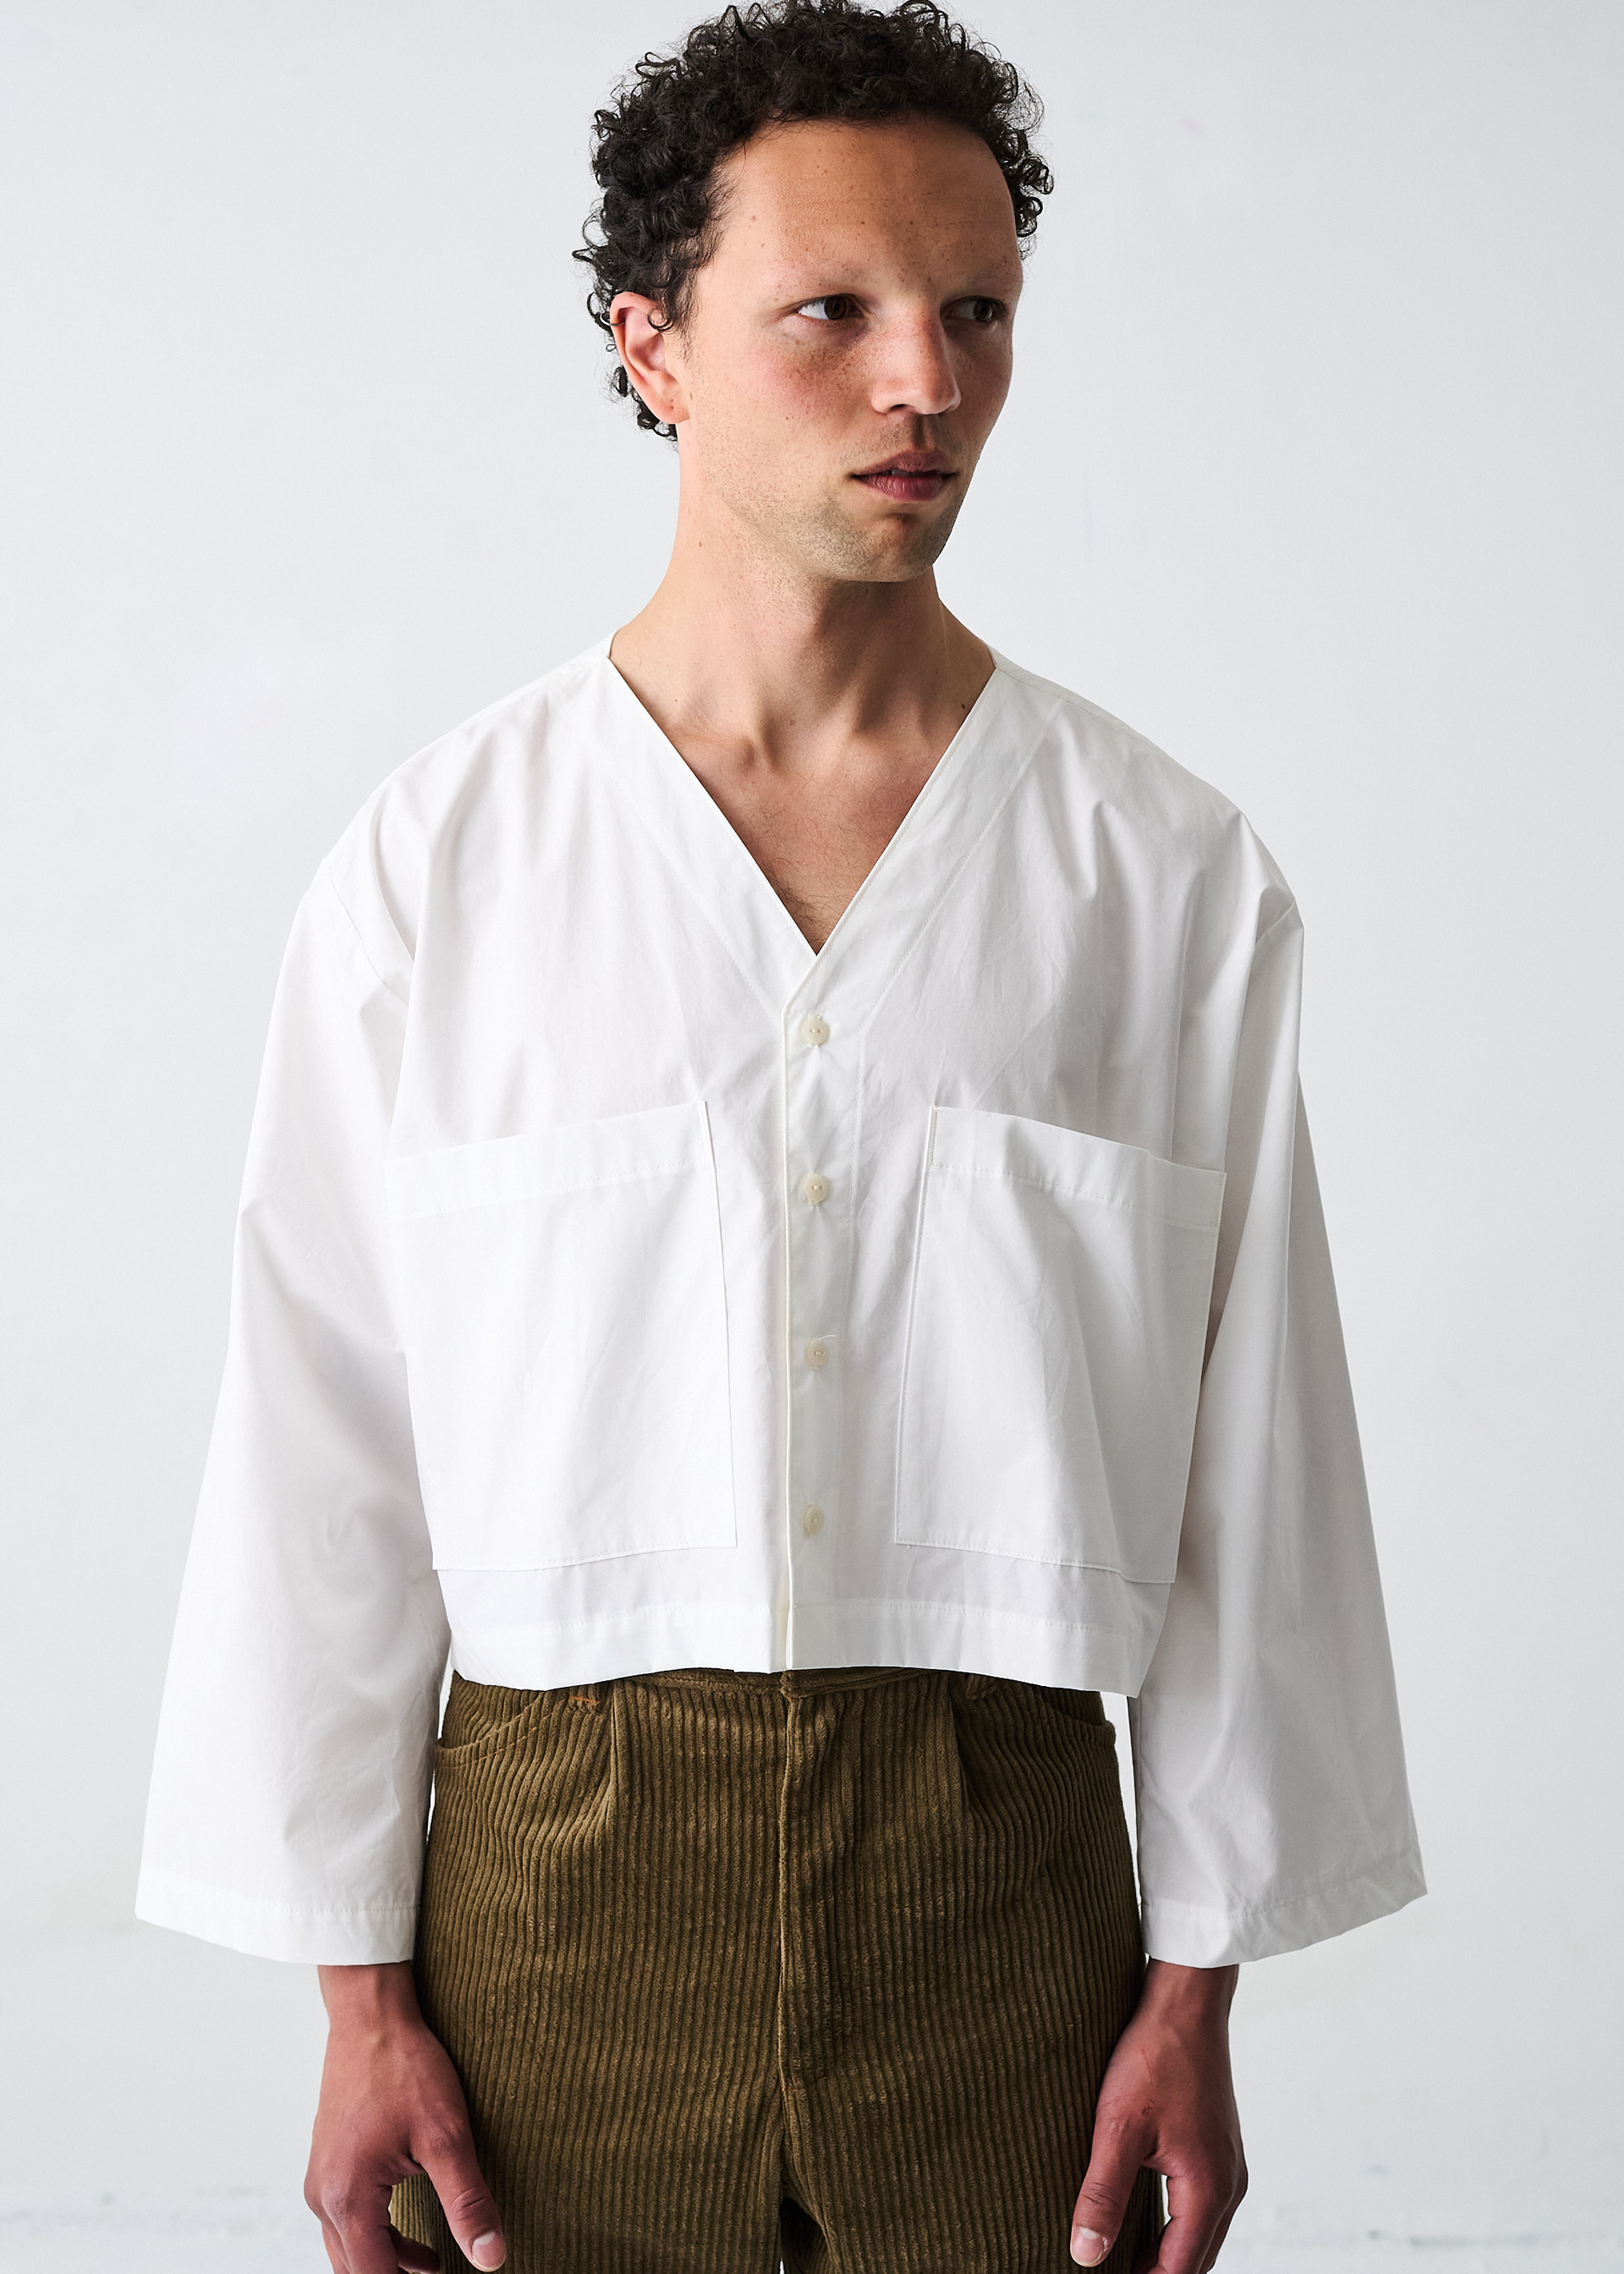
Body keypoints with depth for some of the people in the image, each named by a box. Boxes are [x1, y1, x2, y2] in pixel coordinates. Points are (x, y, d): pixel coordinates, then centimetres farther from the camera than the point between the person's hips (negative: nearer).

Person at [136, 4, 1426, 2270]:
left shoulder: (1173, 876, 0)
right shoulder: (433, 868, -2)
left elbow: (1246, 1463, 2)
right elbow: (319, 1450, 0)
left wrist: (1197, 1992, 2)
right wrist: (362, 1995, -1)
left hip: (1003, 1876, 1)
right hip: (556, 1883, 0)